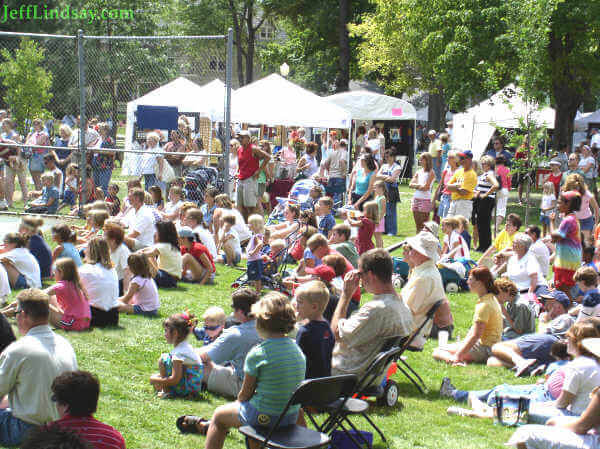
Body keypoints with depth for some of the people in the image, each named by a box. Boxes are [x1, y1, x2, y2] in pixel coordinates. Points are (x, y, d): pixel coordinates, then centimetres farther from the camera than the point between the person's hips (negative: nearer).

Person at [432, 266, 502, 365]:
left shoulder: (484, 305, -22)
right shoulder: (491, 298, 10)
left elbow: (475, 335, -24)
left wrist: (457, 356, -21)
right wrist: (463, 344, 12)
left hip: (484, 349, -10)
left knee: (437, 352, -14)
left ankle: (460, 362, -37)